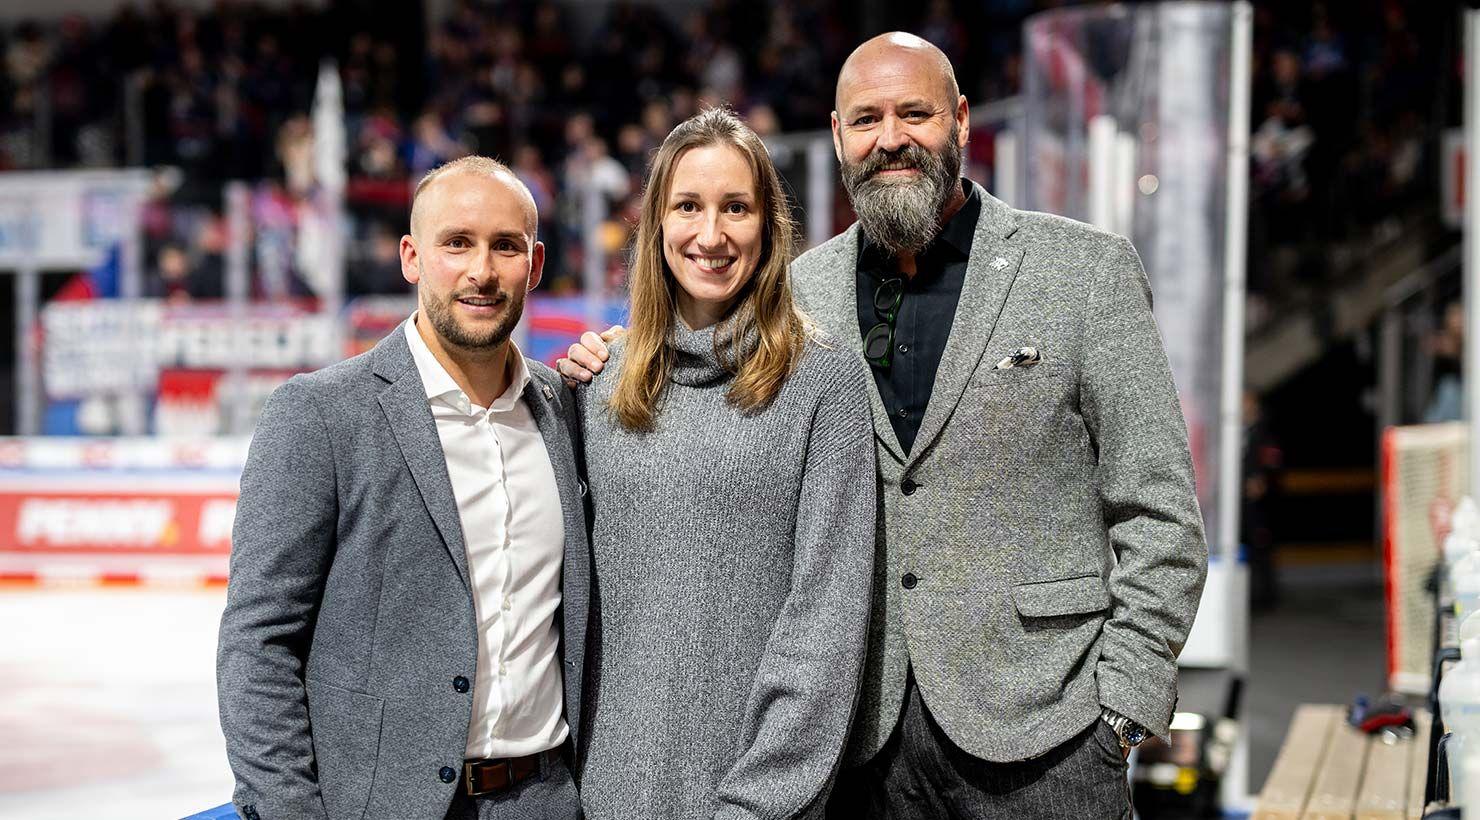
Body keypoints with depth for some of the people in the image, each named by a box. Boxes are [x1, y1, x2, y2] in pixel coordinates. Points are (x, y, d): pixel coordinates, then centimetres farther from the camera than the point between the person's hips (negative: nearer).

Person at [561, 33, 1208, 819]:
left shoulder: (1087, 269, -1)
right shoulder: (801, 288, 7)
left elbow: (1158, 516, -2)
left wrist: (1123, 707, -8)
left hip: (1036, 725, -2)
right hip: (866, 731, 3)